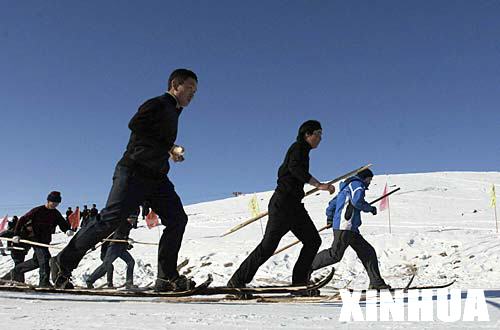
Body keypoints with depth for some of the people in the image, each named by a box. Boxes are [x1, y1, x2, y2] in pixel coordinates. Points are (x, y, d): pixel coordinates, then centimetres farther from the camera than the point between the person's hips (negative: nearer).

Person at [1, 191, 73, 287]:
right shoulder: (38, 210, -10)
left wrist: (67, 230, -22)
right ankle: (44, 281, -14)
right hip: (35, 238, -7)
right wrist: (16, 234, -11)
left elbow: (63, 223, 1)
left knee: (37, 261, 13)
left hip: (45, 240, 7)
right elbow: (22, 220, -6)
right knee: (45, 257, -18)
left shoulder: (56, 213, 6)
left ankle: (17, 270, 33)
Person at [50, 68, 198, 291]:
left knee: (177, 219, -7)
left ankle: (167, 277, -6)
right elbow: (135, 125, -20)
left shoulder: (173, 112, 23)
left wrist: (171, 151, 11)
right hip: (134, 173, -9)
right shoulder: (158, 104, -5)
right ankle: (63, 262, 5)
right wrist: (168, 147, -15)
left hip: (157, 178, 9)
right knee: (110, 220, -10)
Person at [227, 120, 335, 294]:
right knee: (268, 245, -11)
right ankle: (237, 281, -3)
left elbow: (283, 170, 28)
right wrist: (319, 185, -30)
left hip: (293, 205, 10)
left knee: (313, 240, 4)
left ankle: (299, 280, 5)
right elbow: (295, 167, -25)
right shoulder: (300, 147, -5)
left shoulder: (300, 150, 24)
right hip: (283, 202, -10)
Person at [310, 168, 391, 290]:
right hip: (344, 226, -11)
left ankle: (376, 282, 2)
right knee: (335, 254, -14)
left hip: (352, 229, 11)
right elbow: (357, 201, -17)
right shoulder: (357, 184, 0)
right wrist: (370, 208, -3)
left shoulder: (346, 189, 30)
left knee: (368, 252, 5)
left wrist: (330, 217, 29)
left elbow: (332, 203, 31)